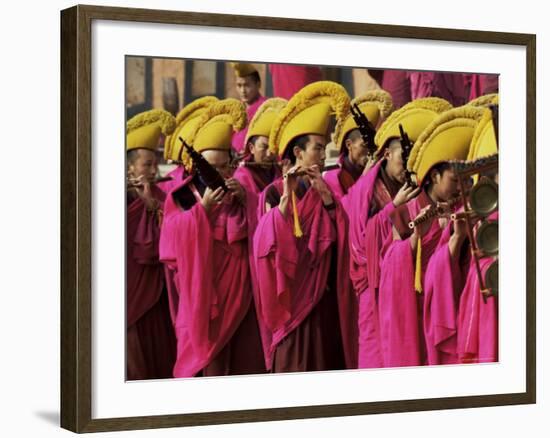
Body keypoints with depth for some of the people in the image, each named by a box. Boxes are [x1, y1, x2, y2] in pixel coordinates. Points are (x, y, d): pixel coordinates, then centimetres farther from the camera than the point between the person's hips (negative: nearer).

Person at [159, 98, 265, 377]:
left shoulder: (237, 192, 11)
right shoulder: (182, 196, 4)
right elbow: (176, 239, -9)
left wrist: (244, 200, -8)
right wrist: (203, 207, -17)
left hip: (238, 292, 2)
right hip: (201, 290, -2)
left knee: (243, 360, 0)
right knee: (205, 362, -7)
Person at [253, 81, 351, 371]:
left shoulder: (322, 191, 11)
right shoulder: (274, 192, -4)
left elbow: (341, 238, -1)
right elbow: (268, 243, -17)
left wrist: (326, 197, -11)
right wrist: (286, 198, -23)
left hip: (324, 298, 5)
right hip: (293, 298, -5)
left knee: (327, 360, 8)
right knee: (295, 364, -3)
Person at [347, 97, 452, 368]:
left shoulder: (416, 189, 7)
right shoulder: (365, 190, -4)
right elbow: (362, 240, -11)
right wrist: (394, 207, -16)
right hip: (380, 285, -3)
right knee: (380, 351, -4)